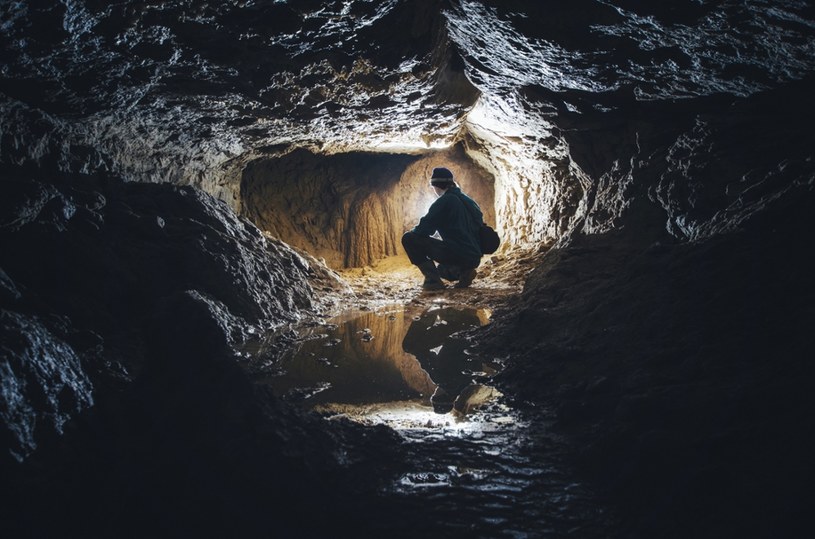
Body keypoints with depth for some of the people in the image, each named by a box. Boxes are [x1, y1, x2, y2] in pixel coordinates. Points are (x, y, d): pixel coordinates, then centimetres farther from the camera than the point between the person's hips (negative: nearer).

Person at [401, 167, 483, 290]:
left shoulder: (444, 201, -7)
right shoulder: (468, 201, 16)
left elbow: (423, 230, -11)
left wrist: (412, 232, 11)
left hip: (456, 254, -8)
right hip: (474, 259, 9)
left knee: (408, 239, -4)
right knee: (441, 268, 40)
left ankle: (432, 279, -10)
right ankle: (463, 272, 8)